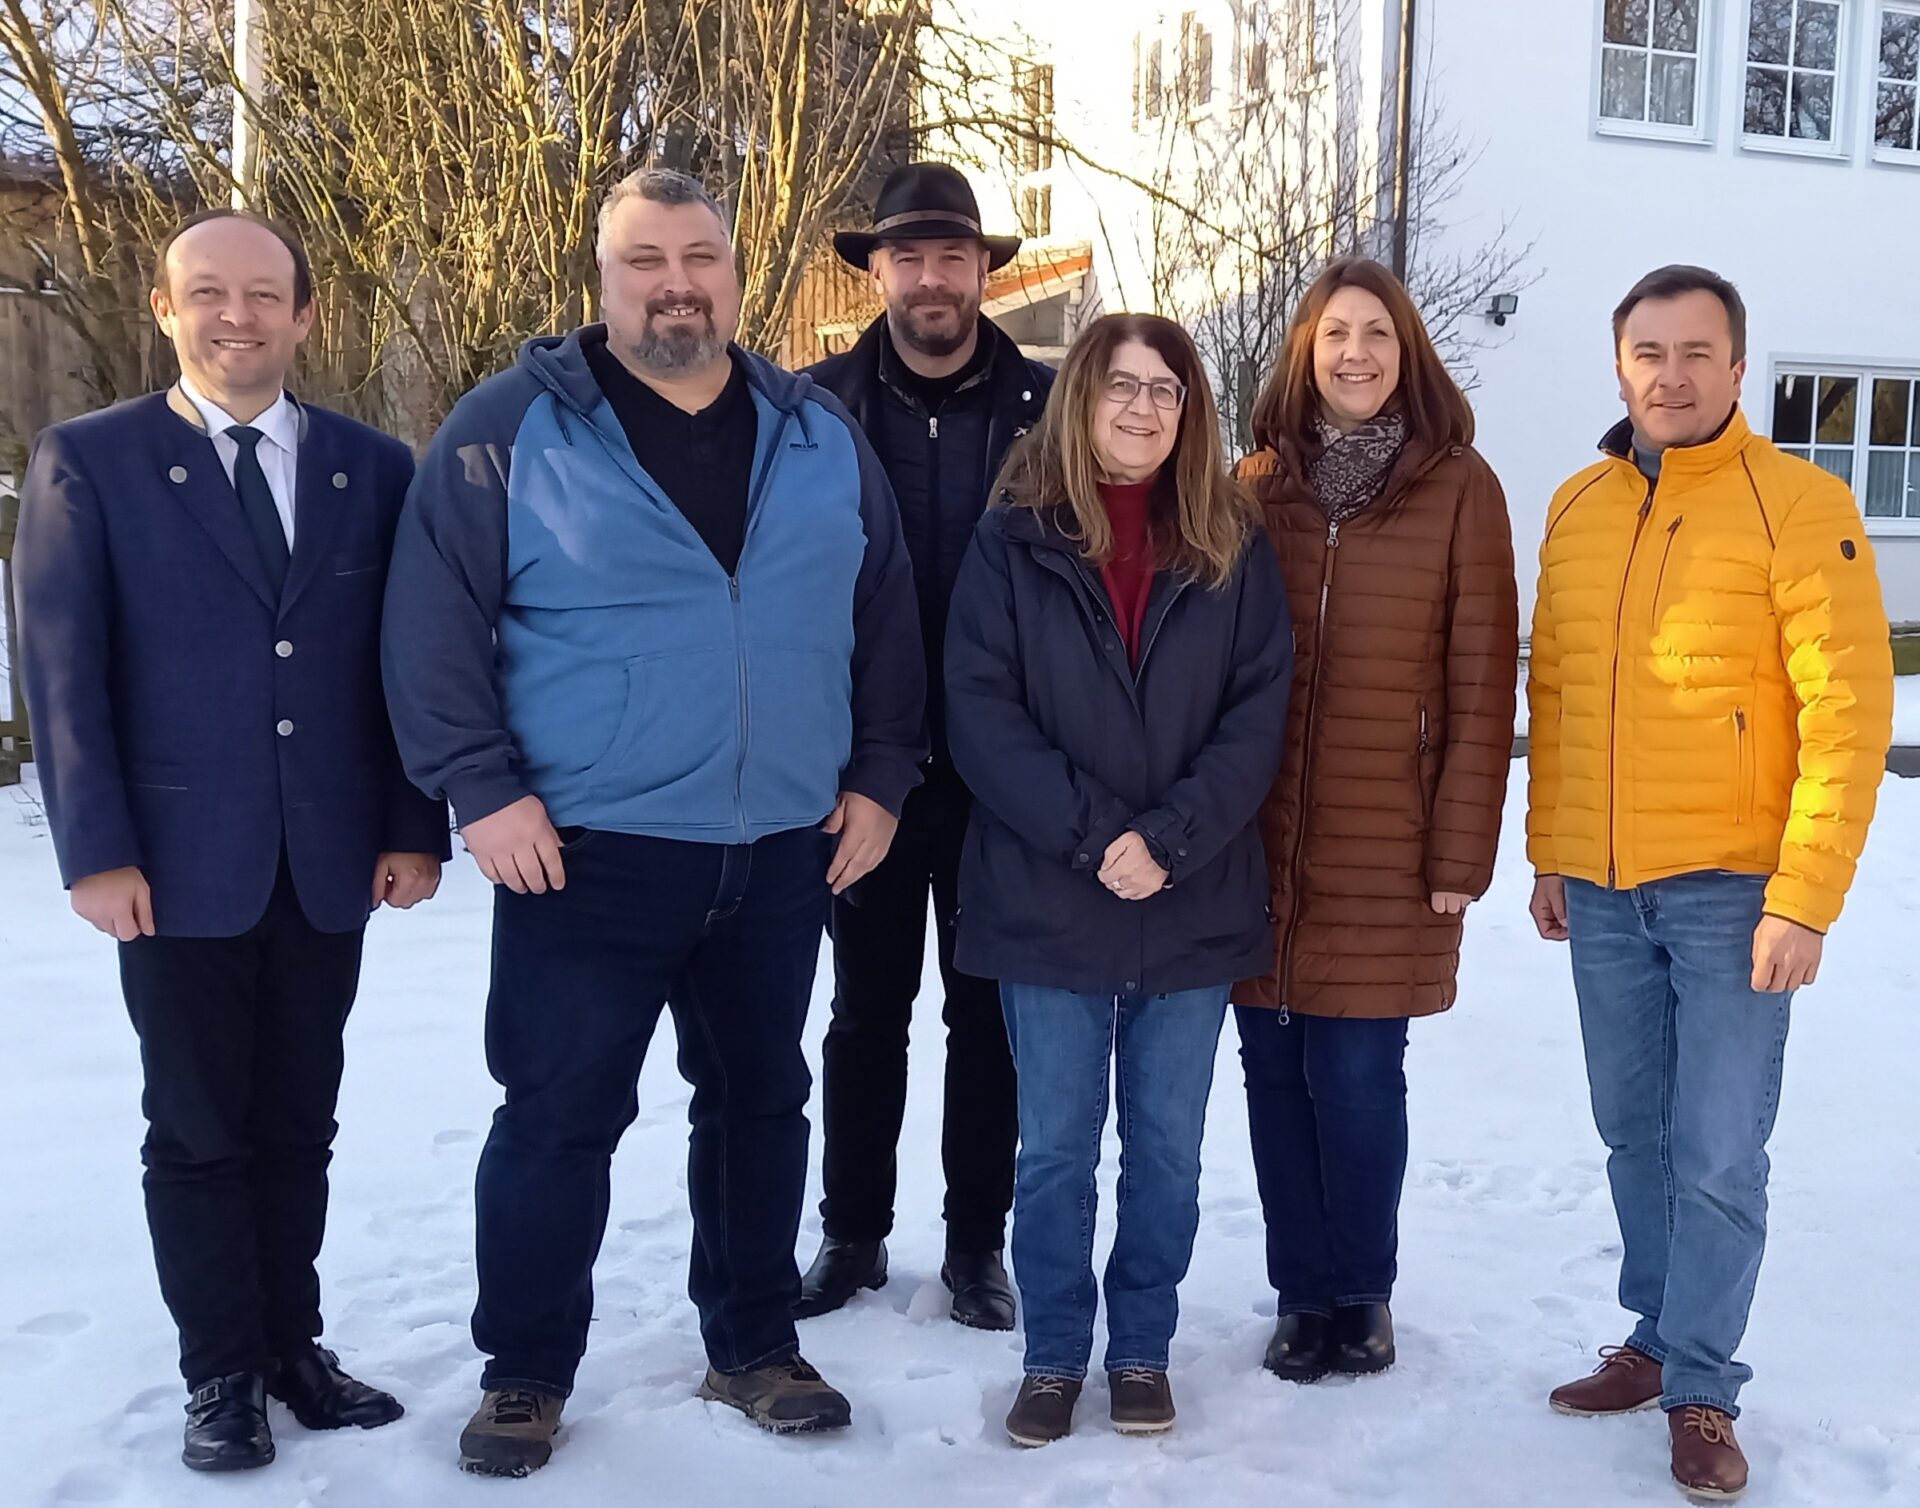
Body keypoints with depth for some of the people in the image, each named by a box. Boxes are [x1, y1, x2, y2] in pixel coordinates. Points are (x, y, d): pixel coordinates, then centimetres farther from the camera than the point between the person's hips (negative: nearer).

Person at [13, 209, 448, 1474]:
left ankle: (292, 1343, 28)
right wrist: (96, 851, -10)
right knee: (198, 1131, 8)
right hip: (179, 861, -2)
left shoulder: (375, 468, 5)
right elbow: (60, 671, -5)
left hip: (330, 860, 2)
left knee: (299, 1124, 13)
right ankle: (221, 1371, 22)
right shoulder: (87, 462, -1)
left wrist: (416, 827, 0)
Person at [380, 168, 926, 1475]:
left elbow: (884, 622, 11)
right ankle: (526, 1375, 23)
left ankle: (755, 1347, 33)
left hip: (783, 853, 4)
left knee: (761, 1102, 15)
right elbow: (435, 621, -7)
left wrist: (879, 777, 5)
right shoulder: (512, 428, -4)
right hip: (584, 855, -4)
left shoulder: (820, 437, 7)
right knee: (560, 1117, 4)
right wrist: (483, 787, -14)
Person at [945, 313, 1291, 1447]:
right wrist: (1092, 836, -16)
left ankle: (1144, 1351, 27)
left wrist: (1169, 840, -15)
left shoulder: (1232, 546, 4)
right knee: (1056, 1148, 8)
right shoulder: (1015, 542, 0)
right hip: (1048, 903, -1)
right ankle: (1055, 1356, 24)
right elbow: (982, 712, -7)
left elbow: (1258, 716, -2)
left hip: (1194, 908, 1)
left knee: (1167, 1148, 11)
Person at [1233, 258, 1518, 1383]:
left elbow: (1481, 679, -4)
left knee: (1358, 1074, 1)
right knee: (1277, 1070, 8)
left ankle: (1363, 1292, 23)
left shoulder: (1459, 488, -1)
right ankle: (1303, 1293, 25)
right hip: (1264, 841, 3)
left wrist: (1462, 849, -7)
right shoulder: (1257, 486, 7)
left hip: (1385, 845, -3)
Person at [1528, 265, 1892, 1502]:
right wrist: (1549, 853, 12)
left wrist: (1805, 899, -16)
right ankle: (1658, 1340, 31)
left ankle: (1701, 1388, 15)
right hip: (1600, 891, 5)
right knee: (1635, 1136, 15)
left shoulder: (1798, 505, -8)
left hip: (1730, 889, -5)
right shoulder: (1577, 509, 8)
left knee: (1718, 1155, 0)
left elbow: (1850, 711, -12)